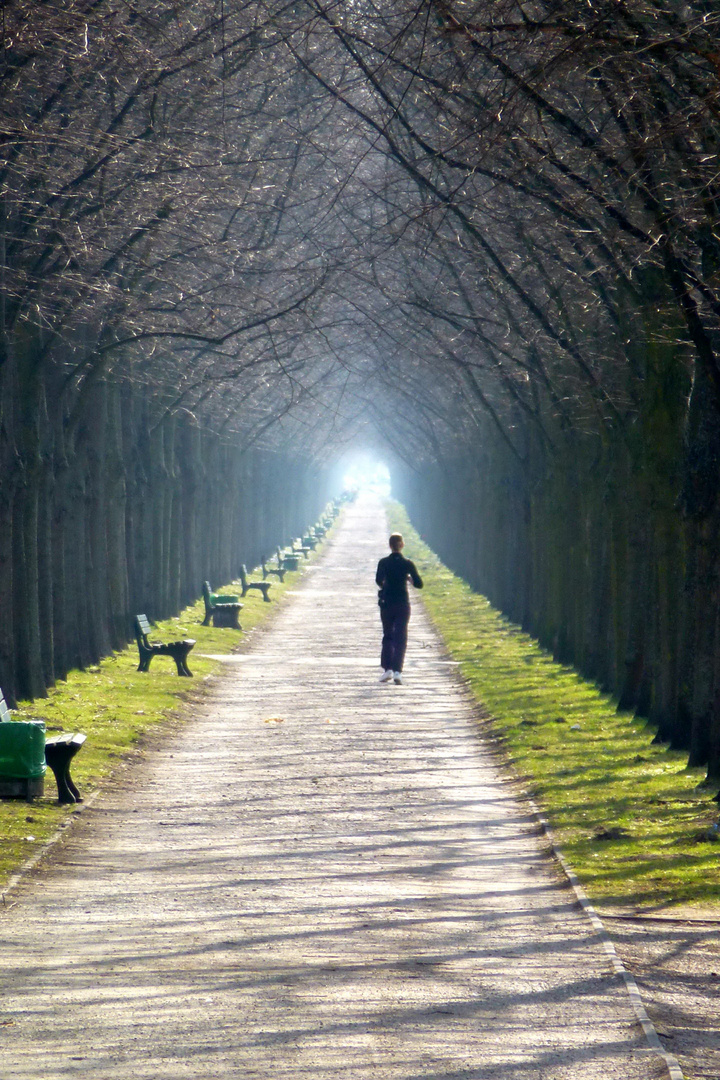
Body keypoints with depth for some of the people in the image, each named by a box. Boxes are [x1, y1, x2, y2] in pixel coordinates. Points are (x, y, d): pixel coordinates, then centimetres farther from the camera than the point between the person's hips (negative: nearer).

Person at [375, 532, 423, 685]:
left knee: (387, 636, 15)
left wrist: (383, 586, 5)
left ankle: (387, 668, 5)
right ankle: (397, 670, -14)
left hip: (387, 604, 1)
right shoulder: (407, 564, -4)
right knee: (400, 638, -1)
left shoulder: (383, 563, -3)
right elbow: (419, 584, -3)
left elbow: (379, 580, -17)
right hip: (403, 604, -1)